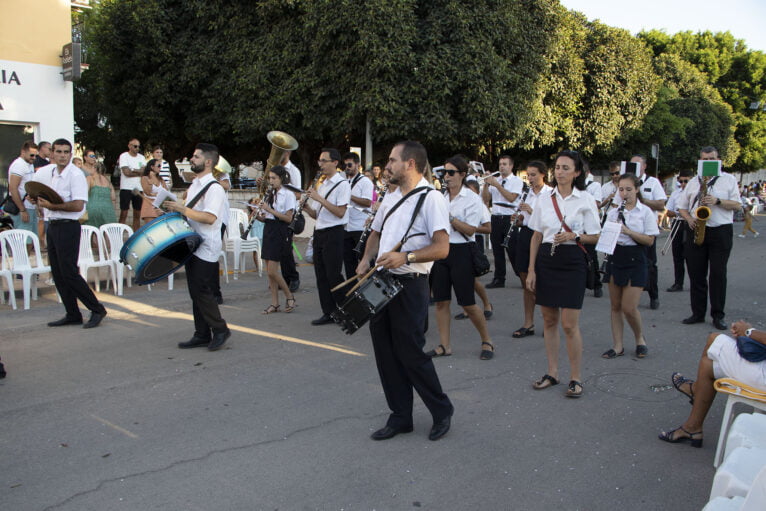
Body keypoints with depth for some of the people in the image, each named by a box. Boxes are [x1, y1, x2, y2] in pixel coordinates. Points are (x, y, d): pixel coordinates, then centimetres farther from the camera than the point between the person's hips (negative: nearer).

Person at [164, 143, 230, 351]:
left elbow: (209, 217, -24)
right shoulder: (195, 185, 16)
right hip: (192, 246, 9)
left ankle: (220, 330, 6)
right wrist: (176, 209, 9)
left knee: (202, 292, -8)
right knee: (195, 293, 11)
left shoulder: (214, 188, -13)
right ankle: (202, 335, 18)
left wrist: (182, 209, -22)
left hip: (207, 249, -9)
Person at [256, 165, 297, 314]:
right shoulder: (271, 194, 14)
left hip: (279, 232, -8)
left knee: (272, 271, -10)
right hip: (268, 230, 8)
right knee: (269, 271, 7)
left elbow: (288, 218, -15)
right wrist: (257, 215, -6)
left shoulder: (288, 194, -8)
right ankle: (275, 303, 13)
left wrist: (270, 209, -18)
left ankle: (290, 297, 8)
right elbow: (265, 217, 15)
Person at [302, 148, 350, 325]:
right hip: (319, 232, 8)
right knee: (321, 275, 9)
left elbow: (340, 212, -17)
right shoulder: (323, 184, 18)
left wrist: (320, 199, -18)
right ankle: (328, 312, 16)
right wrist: (307, 207, 1)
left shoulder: (342, 184, -8)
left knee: (333, 275, -6)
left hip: (334, 233, -8)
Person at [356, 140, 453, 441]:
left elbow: (441, 248, -18)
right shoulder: (390, 197, 16)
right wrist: (366, 260, 8)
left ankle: (442, 411, 19)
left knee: (410, 352, -3)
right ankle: (400, 416, 24)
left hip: (410, 284, -8)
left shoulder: (431, 199, -10)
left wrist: (405, 257, -28)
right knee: (385, 352, 10)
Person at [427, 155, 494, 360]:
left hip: (460, 252, -5)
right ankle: (444, 346, 15)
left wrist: (450, 219, -20)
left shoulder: (472, 198, -5)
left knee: (467, 303, -1)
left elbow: (471, 229, -13)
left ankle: (487, 341, 19)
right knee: (441, 301, 5)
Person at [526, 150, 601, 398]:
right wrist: (531, 269, 5)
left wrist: (574, 237, -19)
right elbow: (536, 236, 9)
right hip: (546, 259, 4)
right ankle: (552, 372, 22)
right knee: (549, 320, 10)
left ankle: (576, 378, 8)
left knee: (569, 324, -5)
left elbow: (594, 237, 0)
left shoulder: (585, 199, -2)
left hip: (572, 261, -4)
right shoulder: (545, 199, 7)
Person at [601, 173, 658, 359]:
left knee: (628, 308, -7)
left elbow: (650, 240, -8)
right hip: (615, 258, 4)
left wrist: (628, 231, -19)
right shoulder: (613, 212, 8)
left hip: (635, 261, -4)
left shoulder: (645, 212, -3)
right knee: (615, 306, 7)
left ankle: (640, 338, 20)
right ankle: (618, 346, 16)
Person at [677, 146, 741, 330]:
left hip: (721, 231, -3)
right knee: (696, 274, 4)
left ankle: (718, 315, 5)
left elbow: (737, 204, 0)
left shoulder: (729, 179, 6)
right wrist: (689, 219, -5)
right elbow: (682, 207, 15)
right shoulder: (693, 182, 14)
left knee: (718, 274, -2)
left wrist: (717, 201, -16)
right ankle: (698, 313, 12)